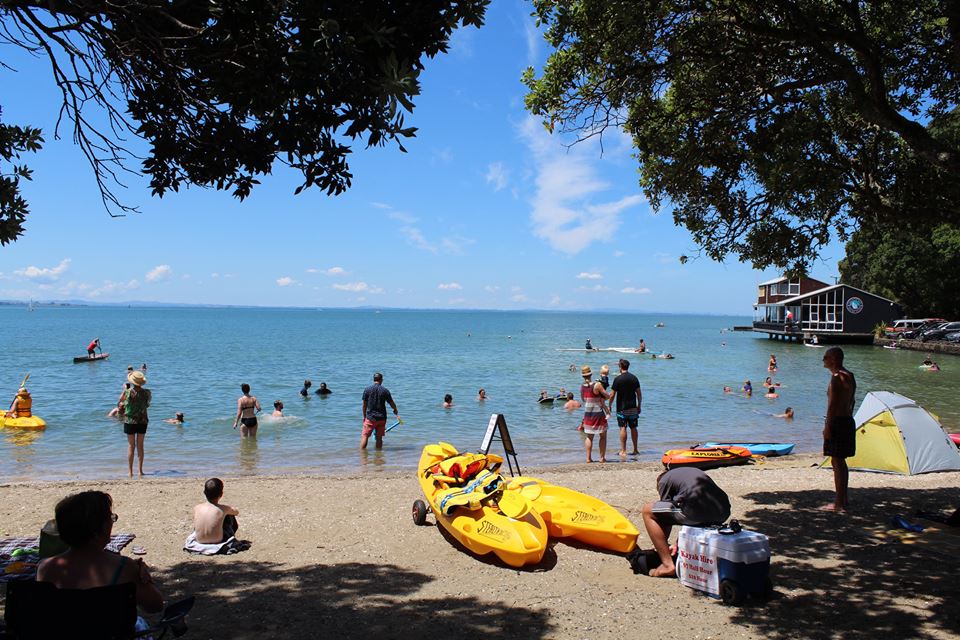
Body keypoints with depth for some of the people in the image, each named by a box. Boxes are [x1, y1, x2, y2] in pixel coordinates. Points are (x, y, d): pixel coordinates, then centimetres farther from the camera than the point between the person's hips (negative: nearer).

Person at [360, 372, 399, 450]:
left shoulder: (367, 390, -2)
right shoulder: (385, 390, -1)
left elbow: (364, 405, 1)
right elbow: (392, 404, 6)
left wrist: (364, 416, 13)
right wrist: (396, 412, 25)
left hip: (370, 418, -1)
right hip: (382, 418, 1)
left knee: (364, 436, 4)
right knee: (379, 438, 9)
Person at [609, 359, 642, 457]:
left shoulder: (618, 379, -10)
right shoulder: (634, 378, 3)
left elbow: (612, 395, -9)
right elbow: (639, 394, 5)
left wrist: (610, 405, 4)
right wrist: (639, 405, 14)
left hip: (622, 408, -4)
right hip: (633, 408, 4)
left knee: (623, 428, -2)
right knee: (633, 428, 11)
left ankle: (623, 451, -3)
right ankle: (635, 450, 17)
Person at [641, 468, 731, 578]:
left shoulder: (663, 480, 16)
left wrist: (664, 543, 33)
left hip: (697, 511, -7)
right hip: (723, 513, 8)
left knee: (647, 511, 10)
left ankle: (668, 565, 5)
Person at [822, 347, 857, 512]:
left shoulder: (836, 377, -16)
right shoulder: (850, 376, 13)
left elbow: (833, 404, -20)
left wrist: (827, 426, -18)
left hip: (837, 422, -10)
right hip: (848, 421, 10)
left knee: (837, 461, -5)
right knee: (841, 461, 17)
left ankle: (839, 503, -2)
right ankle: (843, 499, 25)